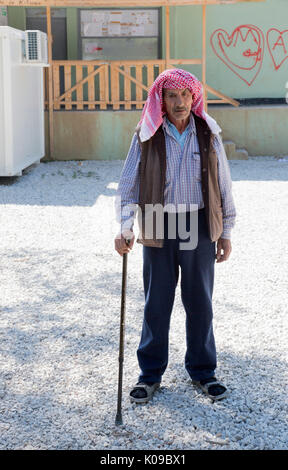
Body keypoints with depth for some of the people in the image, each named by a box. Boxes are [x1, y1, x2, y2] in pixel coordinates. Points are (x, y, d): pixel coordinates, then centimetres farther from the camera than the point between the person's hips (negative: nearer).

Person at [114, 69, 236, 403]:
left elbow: (223, 184, 6)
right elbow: (128, 184, -2)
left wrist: (226, 232, 5)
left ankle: (202, 371, 26)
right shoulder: (146, 136, -2)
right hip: (158, 228, -1)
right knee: (156, 303, 7)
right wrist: (124, 227, -16)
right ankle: (150, 373, 23)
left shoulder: (208, 134, 2)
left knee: (200, 302, 10)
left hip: (199, 227, 1)